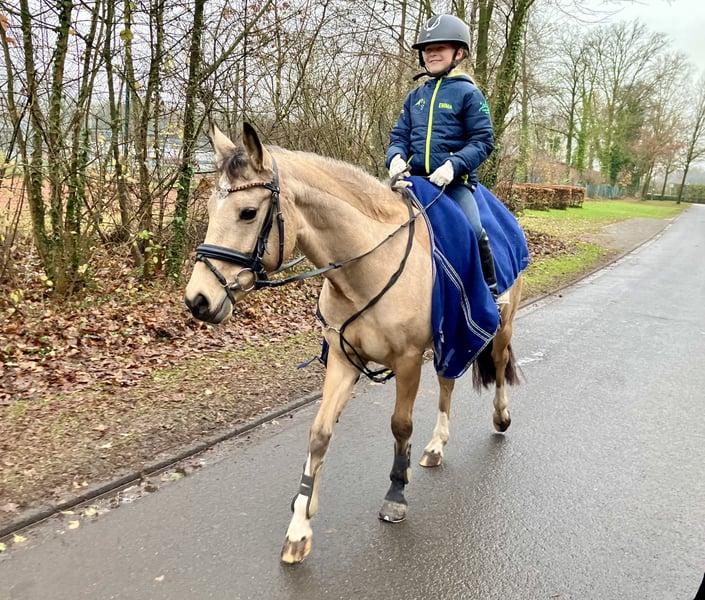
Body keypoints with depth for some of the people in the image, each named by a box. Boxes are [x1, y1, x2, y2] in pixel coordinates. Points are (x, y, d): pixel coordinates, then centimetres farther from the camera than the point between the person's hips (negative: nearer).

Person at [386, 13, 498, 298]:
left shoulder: (468, 93, 2)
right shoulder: (415, 96, 17)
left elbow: (483, 140, -5)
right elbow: (400, 135, 15)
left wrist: (454, 164, -22)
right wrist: (396, 157, -10)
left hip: (455, 181, -5)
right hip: (416, 179, 5)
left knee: (473, 231, -24)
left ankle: (490, 291, -6)